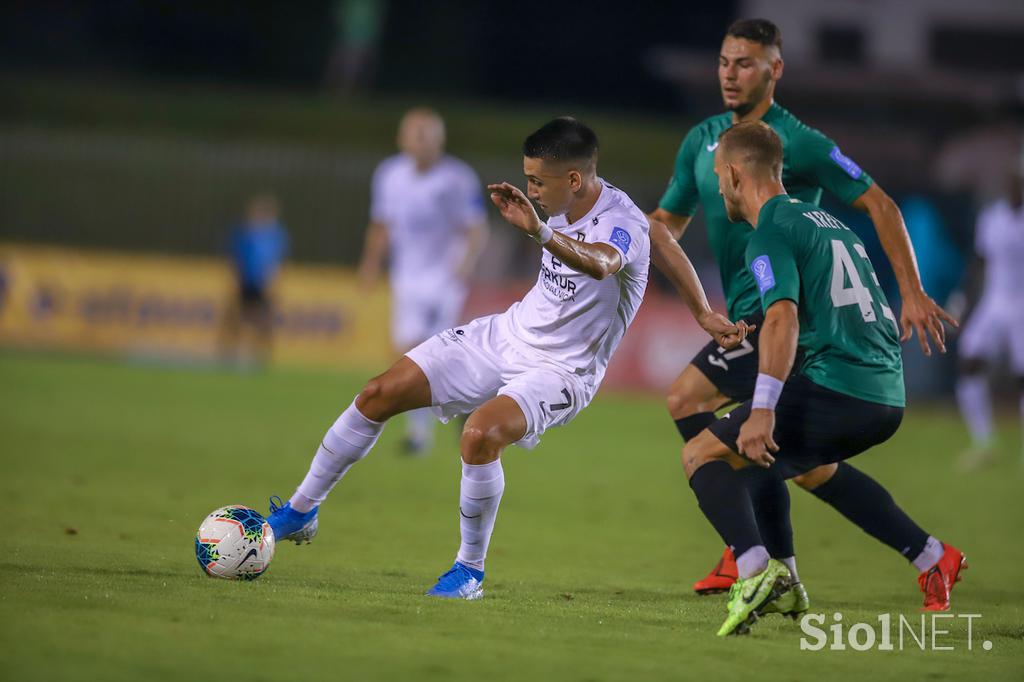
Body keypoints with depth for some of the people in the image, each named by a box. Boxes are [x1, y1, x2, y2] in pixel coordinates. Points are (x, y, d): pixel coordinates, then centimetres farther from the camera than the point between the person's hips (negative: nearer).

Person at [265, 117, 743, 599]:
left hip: (558, 371, -8)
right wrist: (702, 311, 12)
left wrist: (539, 231, -68)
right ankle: (300, 513, 18)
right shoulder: (570, 203, -2)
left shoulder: (624, 225, -26)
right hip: (504, 336, 8)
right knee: (379, 395, 0)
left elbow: (599, 264, -52)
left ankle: (470, 572, -14)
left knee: (480, 434, -35)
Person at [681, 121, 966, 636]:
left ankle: (755, 570, -26)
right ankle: (931, 557, 32)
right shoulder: (827, 221, 24)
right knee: (816, 466, 36)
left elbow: (783, 318, -20)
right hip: (889, 395, 9)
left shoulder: (770, 234, -3)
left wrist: (763, 410, -25)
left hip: (835, 388, -9)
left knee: (702, 454, -4)